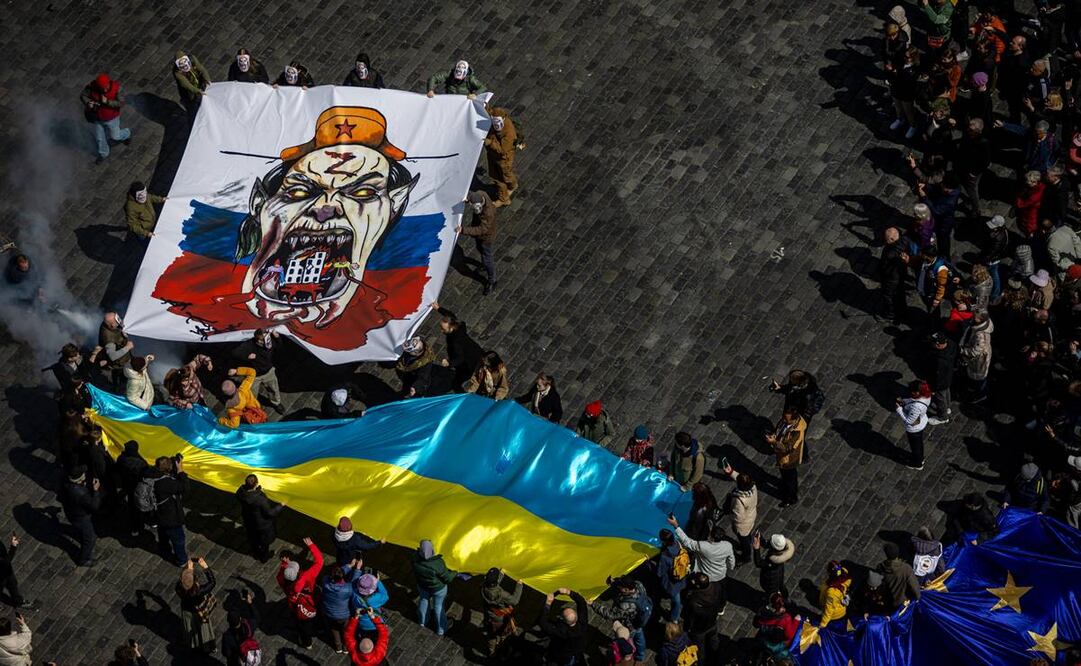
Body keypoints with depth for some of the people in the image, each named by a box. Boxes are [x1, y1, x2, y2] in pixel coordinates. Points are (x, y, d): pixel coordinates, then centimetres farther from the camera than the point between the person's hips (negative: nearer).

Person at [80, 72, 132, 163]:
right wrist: (88, 103, -32)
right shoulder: (92, 87, -27)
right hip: (98, 118, 2)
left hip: (112, 118, -2)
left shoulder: (116, 87, -33)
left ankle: (126, 133, 56)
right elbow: (83, 96, -12)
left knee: (115, 136, 21)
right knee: (99, 137, 20)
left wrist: (107, 102, -40)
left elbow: (121, 104, -30)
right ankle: (103, 154, 49)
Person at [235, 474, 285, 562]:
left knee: (253, 539, 33)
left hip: (248, 521, 5)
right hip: (262, 524, -5)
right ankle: (264, 558, 51)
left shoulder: (241, 492, -27)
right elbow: (270, 513, -29)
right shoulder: (260, 499, -42)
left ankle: (256, 554, 58)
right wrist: (280, 506, -13)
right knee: (264, 541, 26)